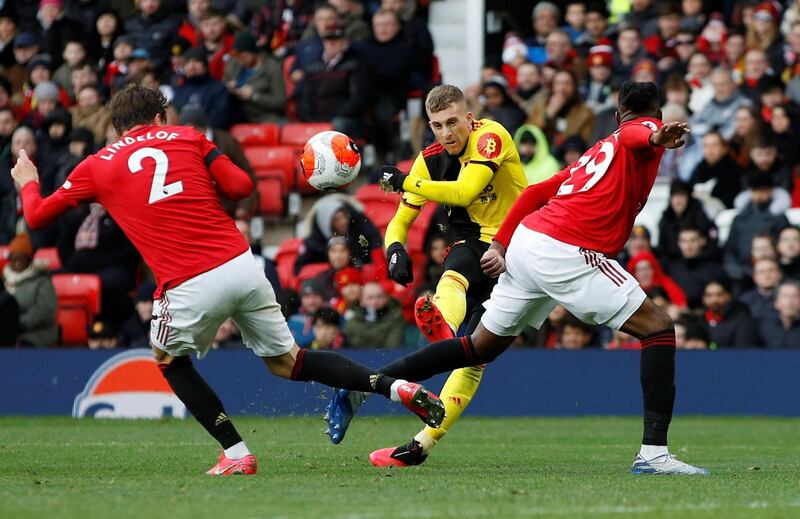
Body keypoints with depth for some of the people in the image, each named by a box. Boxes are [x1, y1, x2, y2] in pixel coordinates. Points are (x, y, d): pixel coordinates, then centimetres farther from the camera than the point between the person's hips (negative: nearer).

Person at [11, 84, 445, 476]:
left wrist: (27, 182, 39)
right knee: (286, 361, 19)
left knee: (168, 359, 26)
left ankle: (236, 454, 17)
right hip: (242, 265, 3)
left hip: (189, 287, -3)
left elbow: (37, 216, 17)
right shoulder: (186, 138, 15)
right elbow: (241, 186, 6)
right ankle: (394, 386, 5)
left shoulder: (96, 167, 11)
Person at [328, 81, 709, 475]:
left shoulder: (599, 150, 28)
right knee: (658, 328, -4)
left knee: (481, 347, 20)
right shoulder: (644, 130, 5)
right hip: (567, 253, -8)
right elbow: (635, 135, -21)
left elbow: (534, 192, 25)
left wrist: (500, 246, 22)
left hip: (527, 238, 8)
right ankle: (653, 453, -14)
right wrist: (656, 139, -43)